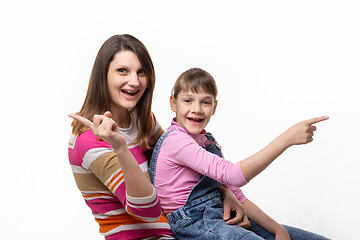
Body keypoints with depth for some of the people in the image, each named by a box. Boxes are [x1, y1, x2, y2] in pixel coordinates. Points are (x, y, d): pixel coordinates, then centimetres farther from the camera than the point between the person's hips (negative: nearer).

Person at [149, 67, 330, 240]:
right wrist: (287, 138, -25)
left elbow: (235, 196, 14)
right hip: (194, 225, -8)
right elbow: (233, 175, -23)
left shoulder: (208, 141, 16)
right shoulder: (175, 139, -12)